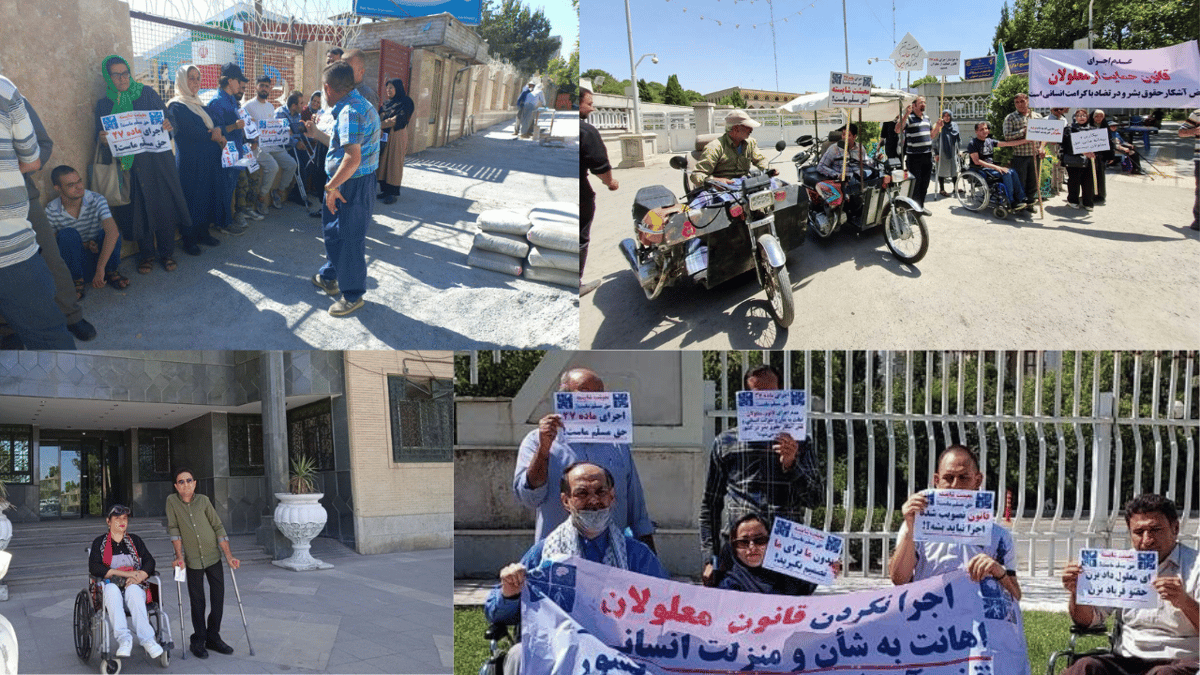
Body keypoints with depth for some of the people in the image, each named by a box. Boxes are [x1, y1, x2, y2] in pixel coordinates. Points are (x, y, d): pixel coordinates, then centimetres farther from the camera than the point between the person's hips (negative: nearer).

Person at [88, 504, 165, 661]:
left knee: (133, 591, -36)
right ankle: (124, 638, -51)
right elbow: (93, 568, -2)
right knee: (112, 589, -38)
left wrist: (138, 576, -13)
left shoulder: (135, 540, 22)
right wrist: (125, 573, -11)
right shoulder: (99, 542, 15)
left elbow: (149, 562, 10)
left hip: (134, 585, 1)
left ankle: (147, 640, -51)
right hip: (110, 584, -1)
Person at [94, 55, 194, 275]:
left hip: (157, 160, -1)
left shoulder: (148, 93, 4)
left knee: (163, 205, -1)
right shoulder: (104, 104, 7)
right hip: (129, 164, 1)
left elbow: (167, 118, 4)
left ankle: (166, 252, 12)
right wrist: (103, 139, -16)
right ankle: (146, 254, 16)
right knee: (137, 209, 3)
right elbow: (102, 136, 8)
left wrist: (168, 125, -20)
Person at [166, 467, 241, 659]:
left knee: (218, 598, 4)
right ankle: (198, 640, 17)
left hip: (213, 557, 2)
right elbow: (173, 529, -5)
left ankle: (213, 637, 19)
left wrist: (229, 556, -5)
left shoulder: (203, 500, -3)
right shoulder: (172, 501, -5)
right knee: (197, 602, 3)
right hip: (192, 559, -2)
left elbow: (218, 528, -2)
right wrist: (179, 556, -11)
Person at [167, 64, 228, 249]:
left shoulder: (199, 105, 17)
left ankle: (203, 233, 20)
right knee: (192, 198, -4)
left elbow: (212, 127, 15)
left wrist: (218, 134, -10)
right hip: (190, 162, -8)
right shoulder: (177, 106, -9)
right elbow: (191, 132, -17)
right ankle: (189, 239, 3)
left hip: (209, 160, 8)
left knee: (208, 196, 10)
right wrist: (216, 136, -5)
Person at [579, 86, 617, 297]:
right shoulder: (586, 130, -16)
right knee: (580, 240, 7)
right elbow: (600, 165, -16)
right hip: (579, 195, -7)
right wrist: (610, 182, 1)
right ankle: (576, 285, 12)